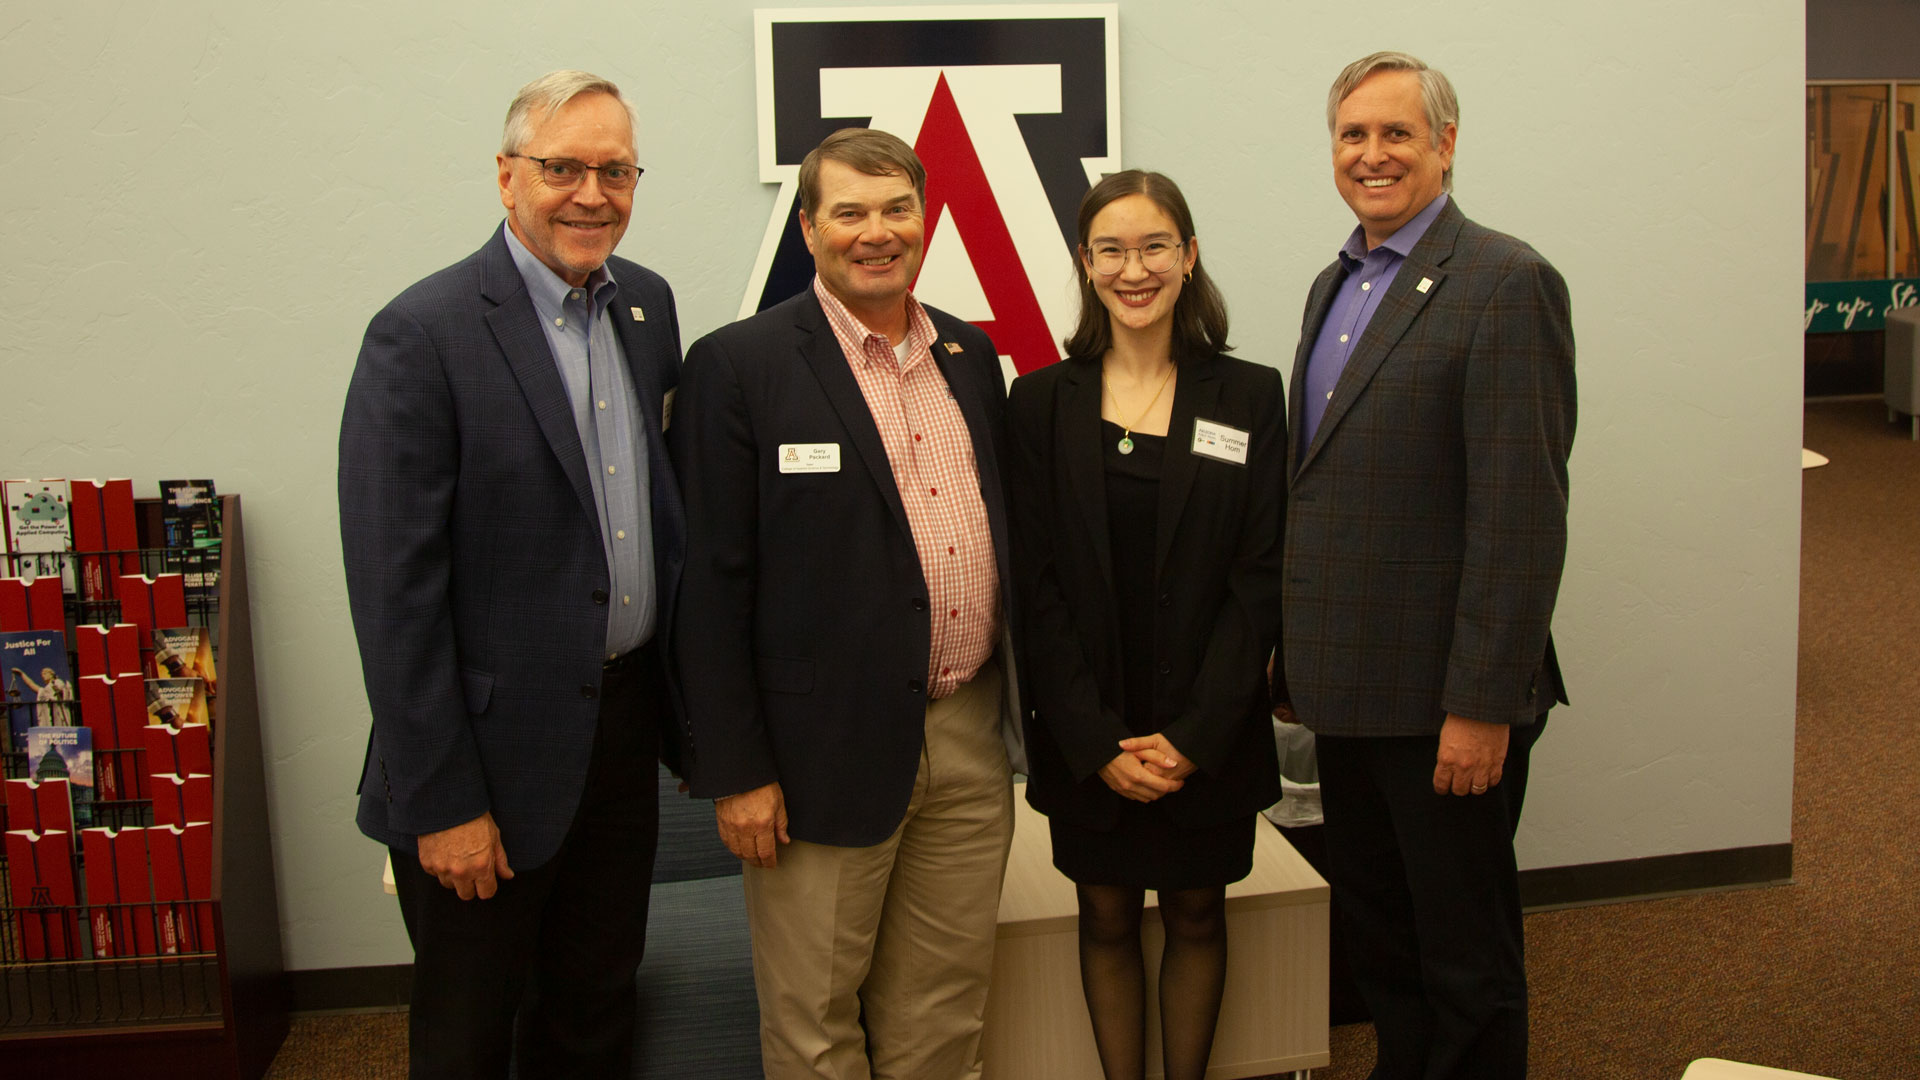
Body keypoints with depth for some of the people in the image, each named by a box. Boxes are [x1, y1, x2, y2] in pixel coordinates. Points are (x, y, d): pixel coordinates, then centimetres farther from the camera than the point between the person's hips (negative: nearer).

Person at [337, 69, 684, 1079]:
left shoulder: (647, 304, 5)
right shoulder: (422, 334, -16)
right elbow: (395, 592, -17)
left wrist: (685, 705, 10)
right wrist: (443, 804, -16)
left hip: (624, 726, 6)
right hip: (496, 752, -5)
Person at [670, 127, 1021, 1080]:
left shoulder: (971, 355, 10)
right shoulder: (737, 366, -8)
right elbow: (712, 582, -10)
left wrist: (1018, 711, 13)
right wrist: (735, 771, -12)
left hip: (970, 737, 5)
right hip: (827, 750, -5)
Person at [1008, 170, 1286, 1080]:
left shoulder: (1250, 398, -1)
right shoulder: (1041, 403, 0)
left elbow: (1261, 577, -4)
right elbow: (1035, 583, -4)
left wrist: (1194, 734, -12)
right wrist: (1097, 741, -11)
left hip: (1209, 732, 0)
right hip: (1086, 738, 0)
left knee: (1195, 914, 13)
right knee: (1107, 918, 12)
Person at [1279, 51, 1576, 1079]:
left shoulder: (1506, 282, -13)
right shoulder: (1335, 285, 13)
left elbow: (1523, 511, -19)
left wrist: (1481, 704, -21)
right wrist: (1295, 645, 12)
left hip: (1443, 698, -8)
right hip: (1349, 687, 8)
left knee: (1466, 955, 8)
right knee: (1375, 934, 20)